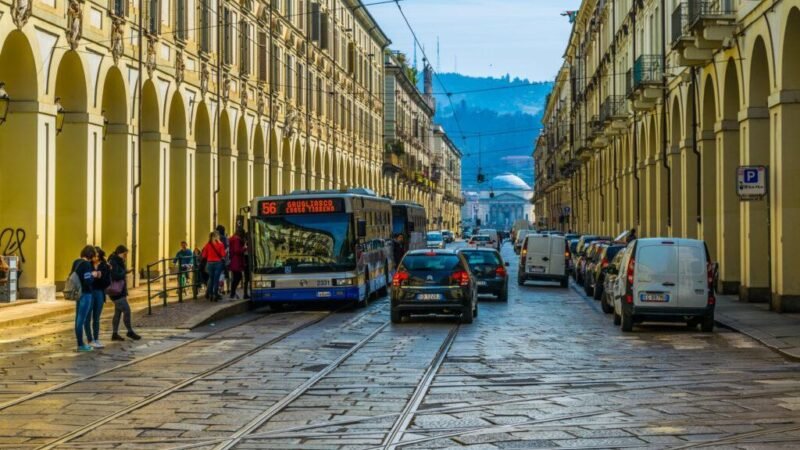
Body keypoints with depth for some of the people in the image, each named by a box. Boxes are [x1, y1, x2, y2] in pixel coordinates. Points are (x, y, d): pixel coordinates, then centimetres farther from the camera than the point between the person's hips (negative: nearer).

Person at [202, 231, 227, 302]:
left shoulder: (208, 245, -3)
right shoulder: (220, 244, -9)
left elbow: (204, 256, 1)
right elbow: (223, 255, -10)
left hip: (210, 263, 2)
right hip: (218, 262, -2)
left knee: (211, 278, 14)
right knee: (216, 279, 2)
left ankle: (210, 294, 14)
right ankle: (215, 295, 2)